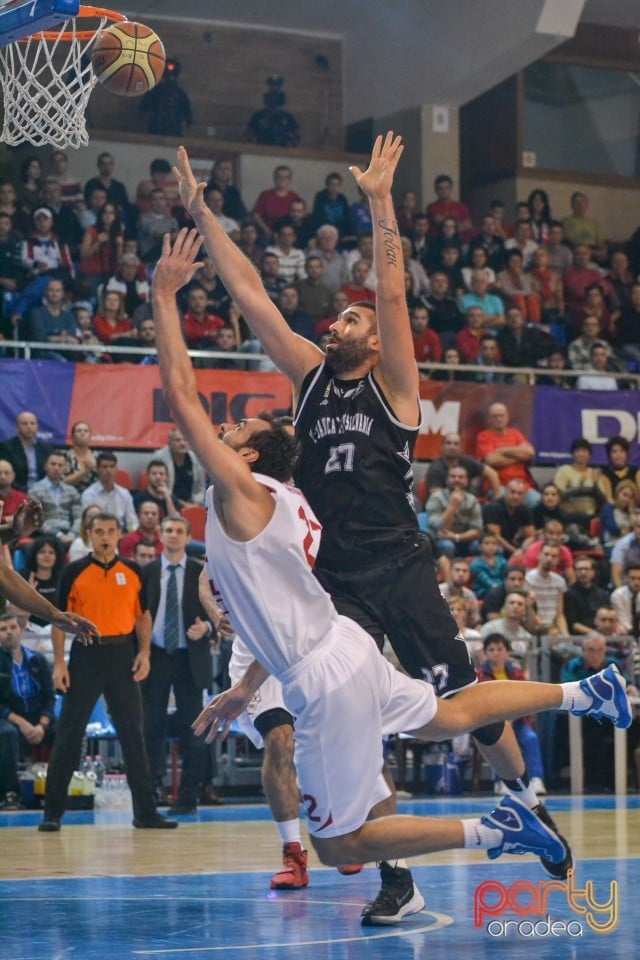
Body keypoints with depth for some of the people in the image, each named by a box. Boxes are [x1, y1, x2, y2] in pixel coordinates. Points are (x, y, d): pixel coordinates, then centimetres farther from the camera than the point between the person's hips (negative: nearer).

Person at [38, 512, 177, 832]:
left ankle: (145, 812, 12)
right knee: (68, 736, -1)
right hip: (86, 656, -2)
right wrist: (59, 663, -8)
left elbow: (142, 615, 13)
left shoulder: (132, 572, 7)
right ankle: (52, 812, 5)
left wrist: (144, 653, -1)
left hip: (122, 656, 3)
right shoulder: (75, 572, -1)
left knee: (133, 735, 6)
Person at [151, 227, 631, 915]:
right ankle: (584, 694, 36)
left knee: (339, 845, -3)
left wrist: (164, 295, -16)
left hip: (325, 680, -10)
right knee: (450, 717, 31)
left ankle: (492, 832, -7)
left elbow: (179, 390, -19)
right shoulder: (284, 503, 14)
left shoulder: (241, 493, -13)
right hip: (344, 647, 10)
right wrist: (245, 690, 27)